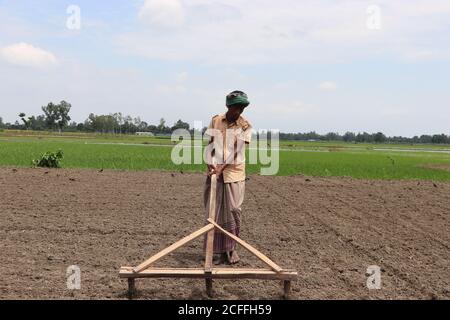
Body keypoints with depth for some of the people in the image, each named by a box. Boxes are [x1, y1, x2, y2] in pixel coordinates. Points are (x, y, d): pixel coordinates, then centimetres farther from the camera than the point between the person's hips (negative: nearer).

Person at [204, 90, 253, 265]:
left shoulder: (245, 126, -3)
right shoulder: (215, 121, 4)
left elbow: (237, 150, -11)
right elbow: (211, 145, 4)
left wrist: (222, 167, -20)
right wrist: (210, 165, -10)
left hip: (234, 173, -1)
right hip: (215, 172, 2)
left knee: (233, 211, 1)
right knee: (214, 212, 2)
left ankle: (231, 249, 15)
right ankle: (217, 251, 9)